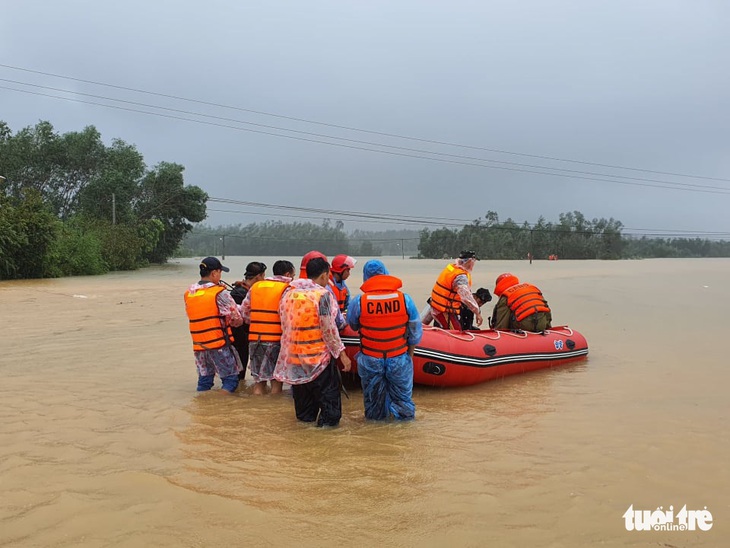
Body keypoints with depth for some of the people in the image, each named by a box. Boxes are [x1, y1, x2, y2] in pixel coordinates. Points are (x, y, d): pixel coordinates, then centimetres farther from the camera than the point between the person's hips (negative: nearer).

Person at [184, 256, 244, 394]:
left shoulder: (189, 292, 7)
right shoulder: (219, 293, -12)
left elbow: (195, 317, 15)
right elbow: (237, 320, -9)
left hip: (198, 345, 6)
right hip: (219, 344, -6)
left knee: (204, 380, 15)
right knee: (230, 378, 3)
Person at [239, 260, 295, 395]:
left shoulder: (255, 286, 13)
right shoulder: (287, 288, -4)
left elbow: (244, 312, 14)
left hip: (255, 338, 5)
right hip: (275, 338, -5)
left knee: (258, 380, 13)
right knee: (276, 379, 5)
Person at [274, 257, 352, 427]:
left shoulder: (289, 293, 4)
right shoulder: (322, 294, -15)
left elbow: (285, 323, 11)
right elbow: (328, 328, -17)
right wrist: (342, 353, -11)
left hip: (294, 353, 6)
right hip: (318, 353, -6)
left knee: (302, 387, 20)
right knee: (328, 388, 7)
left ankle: (305, 416, 32)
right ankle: (329, 419, 10)